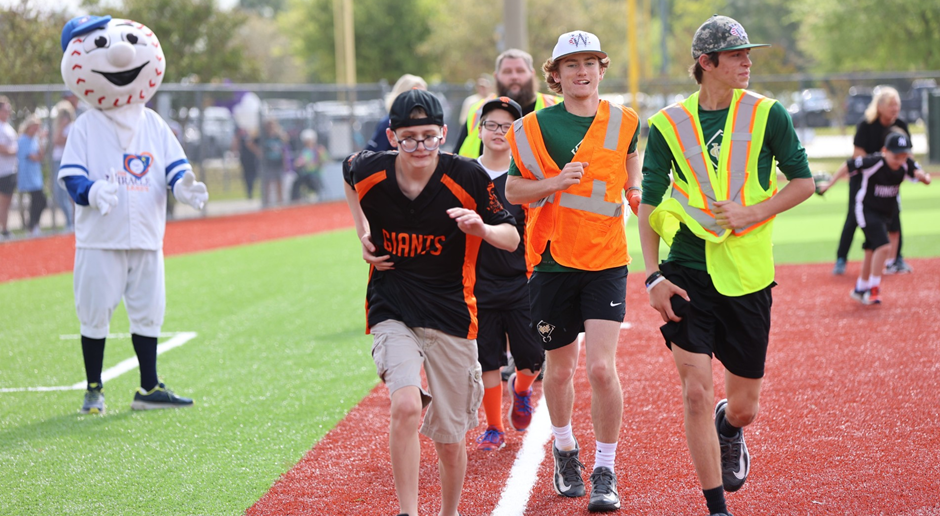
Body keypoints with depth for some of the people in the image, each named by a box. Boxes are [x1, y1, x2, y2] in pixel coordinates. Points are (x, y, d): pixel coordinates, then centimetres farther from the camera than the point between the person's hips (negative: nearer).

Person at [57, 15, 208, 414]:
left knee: (148, 312, 8)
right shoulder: (86, 127, -3)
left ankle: (149, 388, 16)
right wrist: (90, 191, -29)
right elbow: (71, 173, -9)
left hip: (146, 236, 4)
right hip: (100, 238, -4)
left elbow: (174, 164, 7)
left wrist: (183, 185, -15)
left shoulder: (153, 124, 8)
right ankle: (94, 390, 14)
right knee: (94, 313, 1)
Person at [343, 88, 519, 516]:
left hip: (451, 317, 0)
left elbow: (512, 237, -4)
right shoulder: (370, 171, -7)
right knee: (406, 407, -26)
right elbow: (350, 175, 20)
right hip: (391, 310, 0)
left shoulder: (466, 178, -12)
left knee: (450, 441, 8)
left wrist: (481, 229, -25)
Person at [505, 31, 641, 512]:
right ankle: (564, 447, 38)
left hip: (606, 260, 0)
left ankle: (605, 472, 0)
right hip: (552, 260, 0)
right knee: (560, 368, 10)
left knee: (601, 367, -12)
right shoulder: (536, 126, -1)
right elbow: (512, 190, 0)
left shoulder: (624, 122, 5)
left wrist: (638, 194, 1)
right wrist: (556, 182, -16)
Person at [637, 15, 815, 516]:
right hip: (687, 272, -1)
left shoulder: (766, 114, 0)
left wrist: (751, 213, -10)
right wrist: (654, 275, -5)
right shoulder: (668, 124, 0)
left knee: (743, 407, 8)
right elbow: (649, 205, 3)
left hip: (747, 275, 1)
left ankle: (729, 429, 46)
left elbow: (803, 182, 4)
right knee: (695, 392, -11)